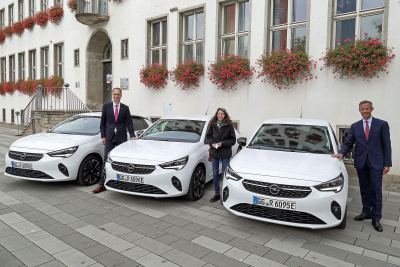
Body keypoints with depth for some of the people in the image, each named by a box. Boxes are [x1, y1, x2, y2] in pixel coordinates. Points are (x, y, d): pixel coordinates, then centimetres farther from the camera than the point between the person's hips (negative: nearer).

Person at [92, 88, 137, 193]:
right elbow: (102, 122, 7)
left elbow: (129, 123, 4)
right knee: (106, 161, -3)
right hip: (109, 138, 0)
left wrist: (132, 135, -9)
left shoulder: (125, 108, 7)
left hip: (122, 138, 1)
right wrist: (103, 136, -1)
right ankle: (102, 184, -1)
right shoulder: (106, 106, 7)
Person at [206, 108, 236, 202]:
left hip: (225, 153, -3)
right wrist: (212, 143, -7)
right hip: (214, 152, 3)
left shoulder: (229, 126, -4)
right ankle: (217, 194, 23)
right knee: (215, 174, 10)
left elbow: (233, 140, -3)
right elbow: (208, 136, 12)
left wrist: (222, 143, -15)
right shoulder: (213, 125, 5)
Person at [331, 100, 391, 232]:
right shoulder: (355, 126, 7)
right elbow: (348, 143, 5)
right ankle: (366, 212, 28)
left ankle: (376, 218, 10)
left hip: (376, 163, -3)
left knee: (376, 190, 0)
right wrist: (341, 153, -14)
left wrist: (387, 164, -6)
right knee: (364, 190, 14)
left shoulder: (382, 124, -1)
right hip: (361, 162, 3)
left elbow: (386, 145, -2)